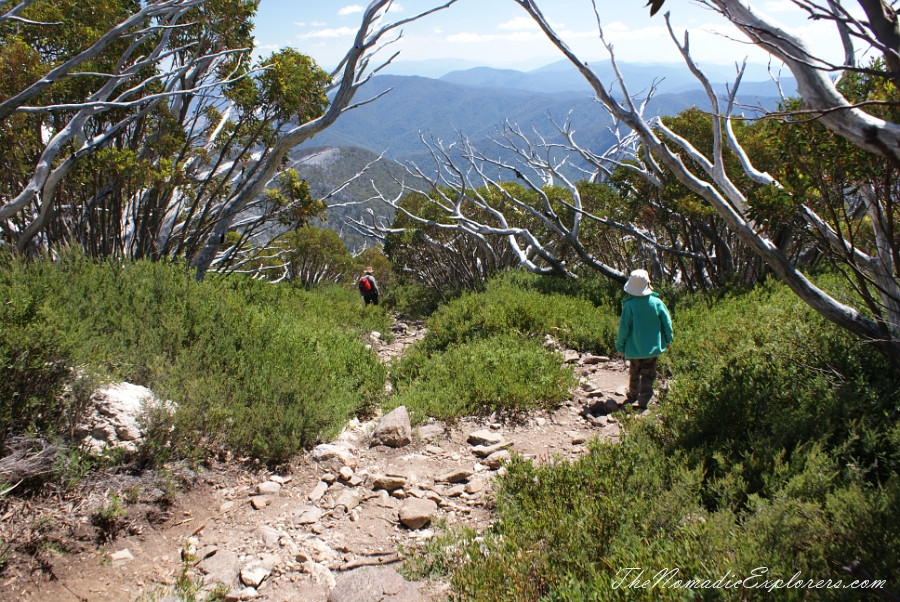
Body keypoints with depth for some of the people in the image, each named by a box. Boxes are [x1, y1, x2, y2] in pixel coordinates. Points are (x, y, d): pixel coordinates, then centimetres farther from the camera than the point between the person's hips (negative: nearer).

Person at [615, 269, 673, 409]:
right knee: (648, 374, 8)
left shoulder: (629, 305, -17)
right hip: (652, 346, 1)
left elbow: (624, 328, -11)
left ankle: (633, 396, 36)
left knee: (634, 372, 19)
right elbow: (667, 323, 0)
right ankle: (643, 399, -4)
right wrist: (668, 340, 16)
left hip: (634, 348, -1)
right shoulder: (657, 303, -11)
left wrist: (620, 346, 2)